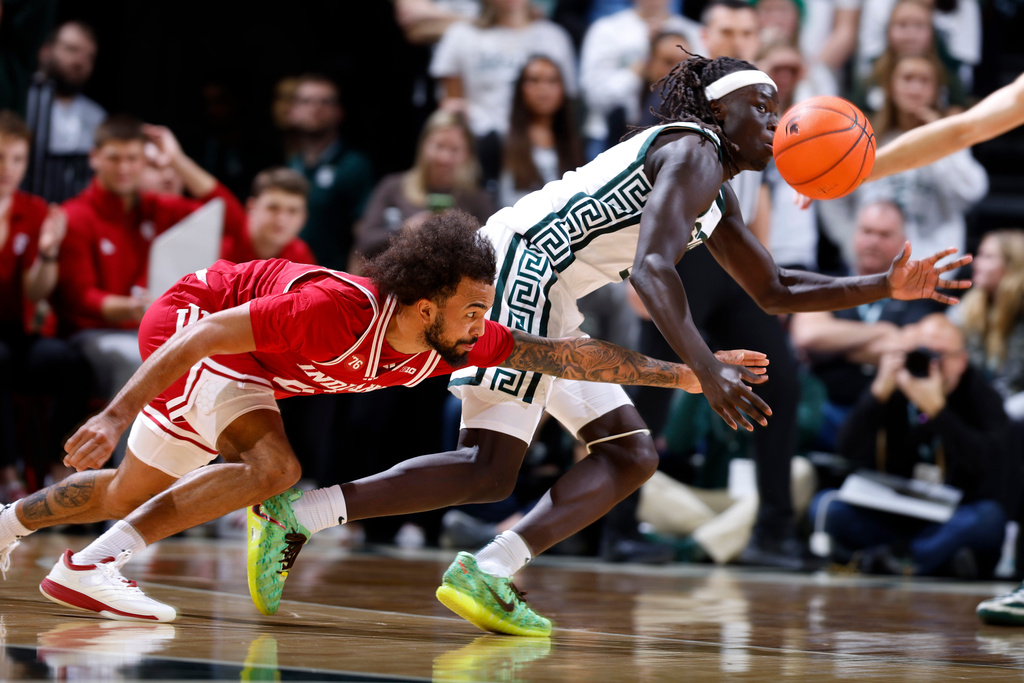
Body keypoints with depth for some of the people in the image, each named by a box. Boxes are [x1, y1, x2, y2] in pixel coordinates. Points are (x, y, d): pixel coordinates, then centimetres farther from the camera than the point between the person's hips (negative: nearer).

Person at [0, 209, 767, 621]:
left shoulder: (448, 342, -19)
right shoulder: (338, 311, -39)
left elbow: (561, 354, -14)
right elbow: (206, 332, -34)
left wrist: (681, 374, -18)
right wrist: (118, 415, -34)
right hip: (187, 318, -8)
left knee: (130, 494, 20)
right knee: (273, 465, -30)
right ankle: (93, 565, -27)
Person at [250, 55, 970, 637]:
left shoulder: (717, 196, 22)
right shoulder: (692, 151, -9)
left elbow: (775, 291, 30)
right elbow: (652, 267, -25)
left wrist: (886, 286, 20)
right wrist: (707, 370, -33)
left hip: (548, 303, 10)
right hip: (517, 268, -10)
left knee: (634, 453, 7)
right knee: (490, 469, -18)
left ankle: (488, 573, -5)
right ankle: (297, 510, -17)